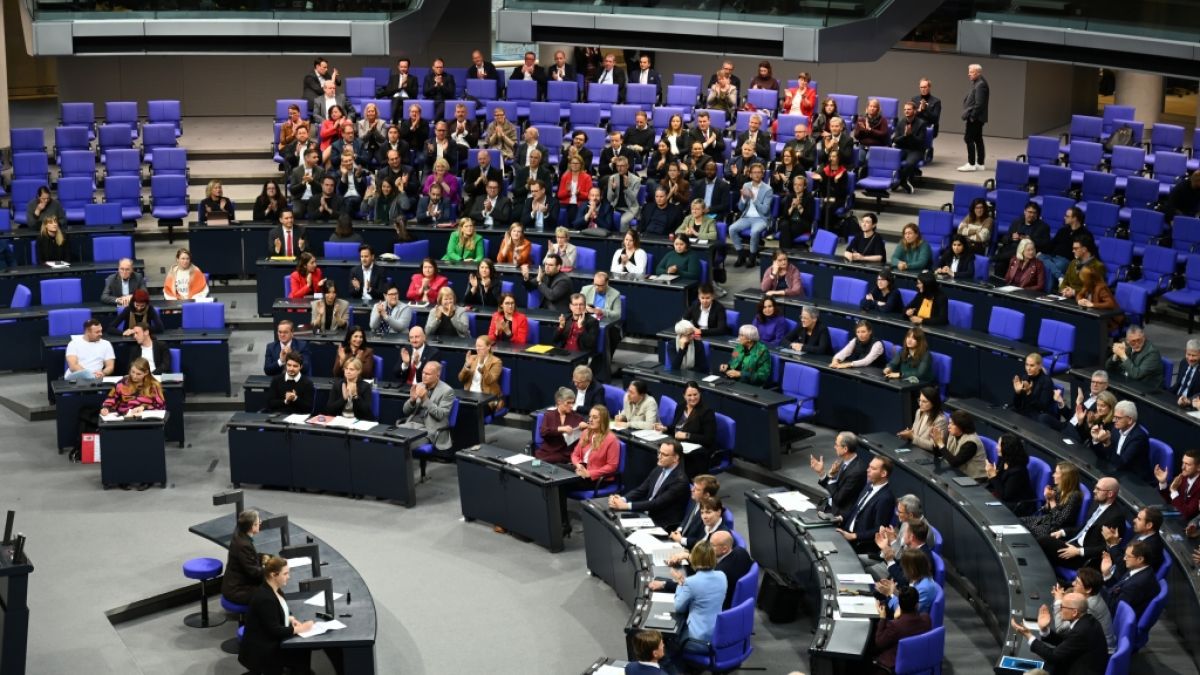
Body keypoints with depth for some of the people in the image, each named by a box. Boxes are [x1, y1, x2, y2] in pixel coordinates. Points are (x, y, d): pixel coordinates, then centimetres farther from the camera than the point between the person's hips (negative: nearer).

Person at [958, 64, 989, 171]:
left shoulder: (980, 84, -17)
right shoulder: (977, 83, 14)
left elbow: (979, 103, -22)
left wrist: (972, 116, -19)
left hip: (975, 118, -10)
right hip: (976, 117, 10)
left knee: (969, 138, -9)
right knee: (978, 139, 11)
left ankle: (971, 164, -7)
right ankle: (980, 164, 15)